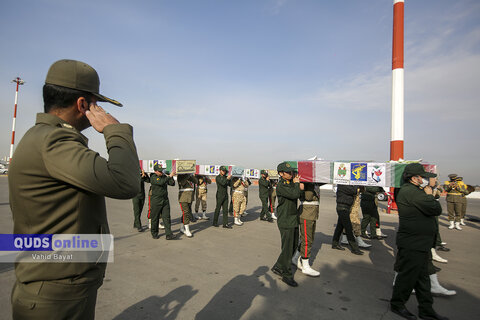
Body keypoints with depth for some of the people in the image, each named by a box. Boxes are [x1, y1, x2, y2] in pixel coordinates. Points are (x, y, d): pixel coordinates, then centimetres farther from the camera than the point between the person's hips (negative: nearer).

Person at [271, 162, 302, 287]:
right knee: (287, 248, -2)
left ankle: (278, 267, 29)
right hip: (285, 221, -9)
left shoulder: (291, 183, 12)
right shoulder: (281, 186, -17)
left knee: (294, 246, 16)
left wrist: (297, 182, 0)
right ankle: (287, 275, 13)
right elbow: (295, 194, -27)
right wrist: (296, 183, -12)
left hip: (294, 220, 9)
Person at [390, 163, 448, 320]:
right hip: (412, 245, -11)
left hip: (420, 244, 11)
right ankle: (397, 304, 21)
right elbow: (436, 209, -22)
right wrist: (429, 195, -9)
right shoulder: (410, 191, -21)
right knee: (408, 276, 3)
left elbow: (432, 210, 17)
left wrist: (427, 195, 2)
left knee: (422, 277, 19)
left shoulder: (414, 191, 15)